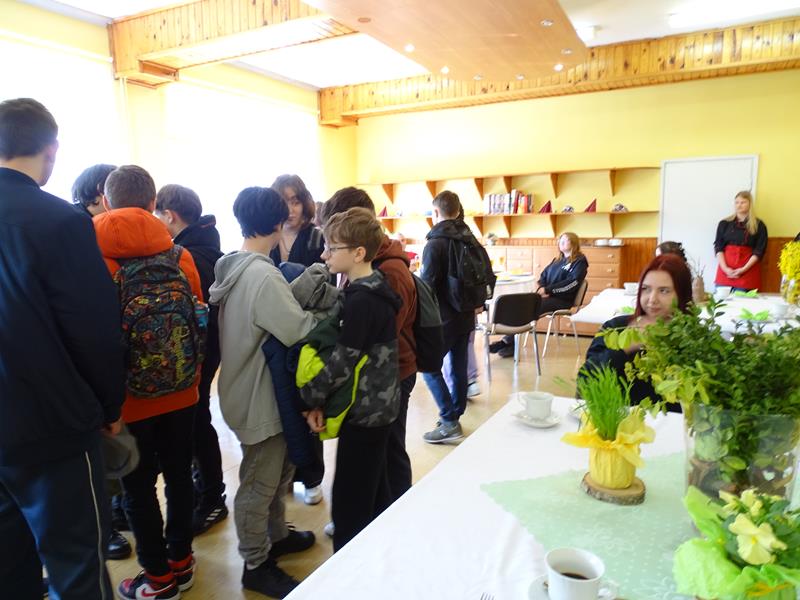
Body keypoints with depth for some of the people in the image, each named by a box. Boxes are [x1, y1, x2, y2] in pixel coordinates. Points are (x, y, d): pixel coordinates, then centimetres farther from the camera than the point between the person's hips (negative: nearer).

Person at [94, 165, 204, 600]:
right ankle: (181, 561, 34)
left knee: (138, 487, 13)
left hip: (129, 399, -3)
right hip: (180, 393, 3)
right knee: (178, 475, 17)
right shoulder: (181, 257, -5)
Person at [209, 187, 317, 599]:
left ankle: (276, 535, 44)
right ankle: (256, 566, 27)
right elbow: (299, 331, -27)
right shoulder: (263, 276, -25)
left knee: (276, 471, 25)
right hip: (261, 395, -10)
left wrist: (301, 295, 5)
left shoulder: (232, 268, 5)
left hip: (250, 389, 10)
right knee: (259, 484, 8)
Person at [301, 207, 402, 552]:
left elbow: (342, 360, -23)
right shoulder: (373, 290, 8)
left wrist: (312, 396, -9)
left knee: (349, 501, 2)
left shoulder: (361, 300, -22)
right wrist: (321, 397, 4)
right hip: (377, 405, 10)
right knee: (375, 490, 23)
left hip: (364, 410, -10)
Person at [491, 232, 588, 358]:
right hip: (548, 295, 7)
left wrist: (548, 290, -18)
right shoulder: (557, 260, 24)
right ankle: (509, 341, -30)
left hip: (562, 299, -7)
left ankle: (508, 342, -24)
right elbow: (544, 275, 18)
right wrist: (541, 289, -6)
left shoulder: (580, 261, 0)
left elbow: (572, 282, -14)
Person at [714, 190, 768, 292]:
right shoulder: (724, 223, 10)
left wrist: (744, 269, -13)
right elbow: (718, 247, 3)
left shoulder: (759, 225, 6)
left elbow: (759, 251, -1)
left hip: (747, 271, -1)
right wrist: (725, 268, -10)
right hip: (725, 270, 2)